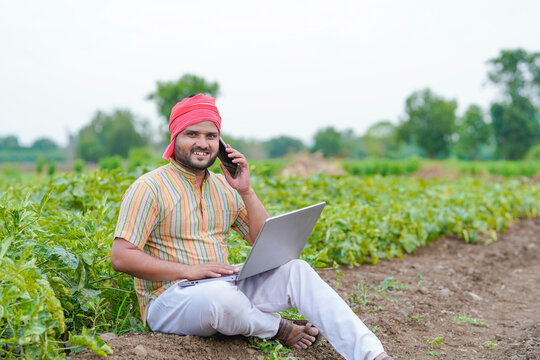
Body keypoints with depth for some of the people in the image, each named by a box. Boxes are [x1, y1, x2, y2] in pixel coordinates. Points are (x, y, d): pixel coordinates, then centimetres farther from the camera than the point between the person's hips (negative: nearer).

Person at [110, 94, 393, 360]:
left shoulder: (224, 188, 13)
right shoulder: (149, 188, -6)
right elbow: (120, 257, -15)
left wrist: (246, 191, -4)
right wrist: (189, 270, -22)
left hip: (225, 287, 6)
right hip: (169, 300, -6)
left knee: (295, 270, -15)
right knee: (221, 296, -39)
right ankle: (280, 329, -7)